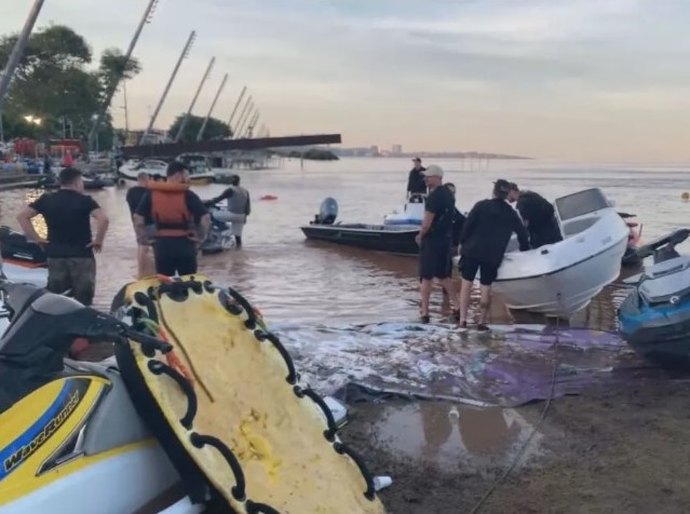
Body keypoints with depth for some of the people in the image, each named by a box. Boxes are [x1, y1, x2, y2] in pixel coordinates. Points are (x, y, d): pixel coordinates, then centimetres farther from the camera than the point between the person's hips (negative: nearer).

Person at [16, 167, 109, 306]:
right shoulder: (85, 201, -7)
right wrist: (98, 241, -11)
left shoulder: (46, 199, 5)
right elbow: (103, 219, -23)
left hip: (55, 254, 4)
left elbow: (22, 216, 2)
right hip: (81, 255, -4)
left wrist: (35, 238, 3)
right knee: (83, 299, 4)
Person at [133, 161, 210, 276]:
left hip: (161, 245, 2)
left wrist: (143, 238, 5)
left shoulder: (151, 194, 1)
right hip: (184, 244, -2)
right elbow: (205, 218, -13)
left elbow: (138, 217, -2)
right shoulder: (188, 195, -7)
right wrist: (201, 238, 0)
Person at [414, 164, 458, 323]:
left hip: (431, 240, -8)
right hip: (446, 239, 8)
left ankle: (425, 312, 4)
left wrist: (420, 236, -4)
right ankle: (457, 306, 16)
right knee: (444, 275, 18)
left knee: (426, 277, 0)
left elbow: (427, 222, -22)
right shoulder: (449, 194, 8)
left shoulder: (433, 196, -19)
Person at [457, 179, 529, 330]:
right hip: (493, 256, 2)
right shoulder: (511, 214, 7)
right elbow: (522, 234, 13)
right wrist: (524, 250, 27)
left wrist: (462, 242, 5)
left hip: (472, 250, -2)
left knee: (466, 283, 5)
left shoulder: (481, 205, -2)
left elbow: (468, 225, -6)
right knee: (486, 288, 8)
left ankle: (463, 319, 1)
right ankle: (482, 322, 9)